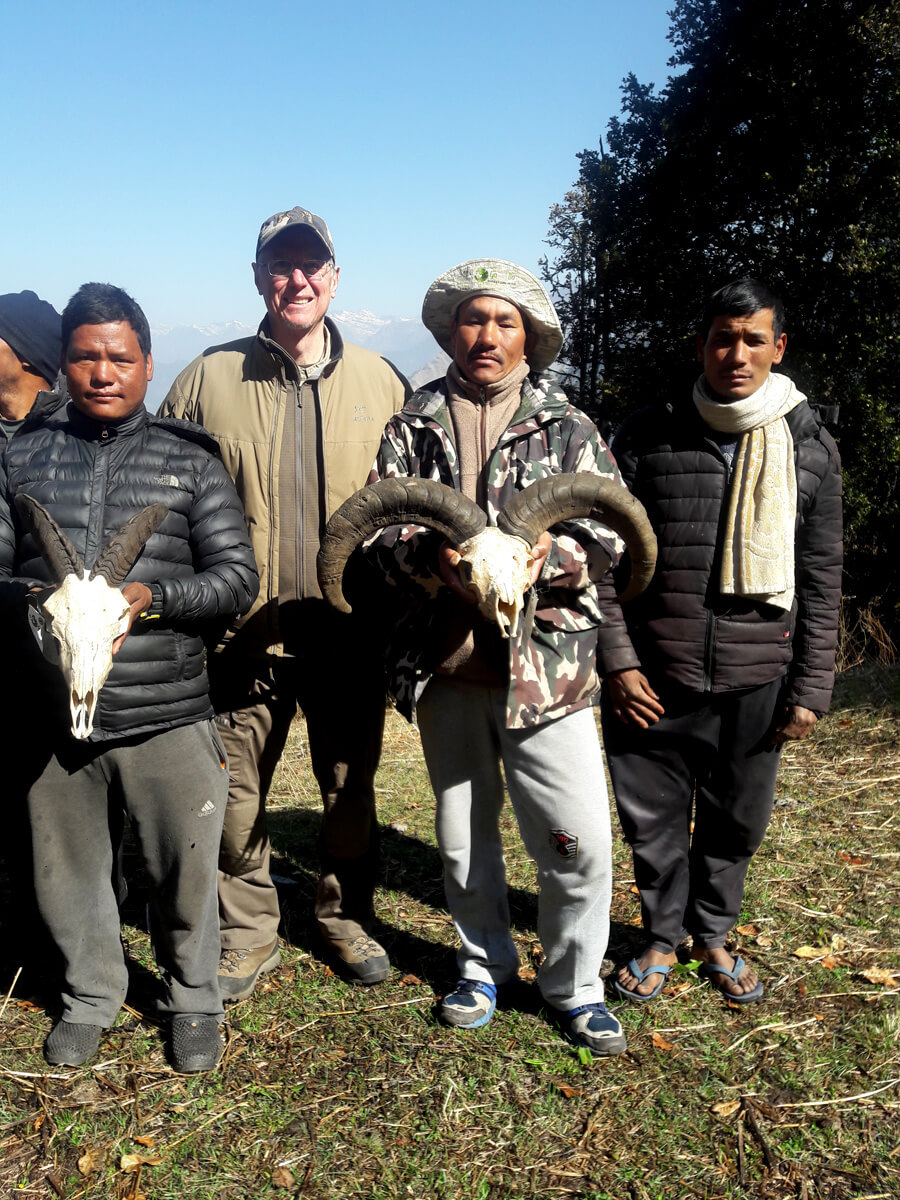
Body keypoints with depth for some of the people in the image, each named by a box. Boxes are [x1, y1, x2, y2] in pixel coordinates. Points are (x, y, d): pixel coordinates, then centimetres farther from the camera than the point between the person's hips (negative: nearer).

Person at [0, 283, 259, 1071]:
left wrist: (150, 597, -16)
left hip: (168, 716, -2)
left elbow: (237, 578, 0)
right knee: (69, 872, 15)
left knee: (186, 872, 7)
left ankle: (193, 998, 33)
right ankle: (90, 994, 40)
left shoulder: (190, 460, 4)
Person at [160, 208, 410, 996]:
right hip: (245, 632, 0)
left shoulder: (378, 381, 4)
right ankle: (248, 935, 31)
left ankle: (347, 916, 38)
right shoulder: (209, 381, 0)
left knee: (351, 790, 16)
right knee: (236, 797, 10)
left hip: (349, 628, 1)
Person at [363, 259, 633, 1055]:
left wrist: (549, 557, -21)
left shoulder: (565, 427, 6)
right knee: (462, 836, 17)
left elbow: (610, 533, -1)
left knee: (581, 841, -2)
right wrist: (431, 554, -19)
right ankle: (485, 964, 40)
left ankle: (574, 983, 23)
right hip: (445, 664, 2)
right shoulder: (413, 427, 9)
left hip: (546, 666, -2)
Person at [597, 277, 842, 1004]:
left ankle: (714, 935, 37)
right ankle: (663, 936, 34)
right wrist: (618, 660, -5)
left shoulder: (811, 448, 5)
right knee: (655, 818, 10)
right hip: (654, 678, -1)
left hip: (757, 681, 1)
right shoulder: (650, 436, 1)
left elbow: (821, 579, 7)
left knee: (737, 821, 13)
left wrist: (812, 687, 3)